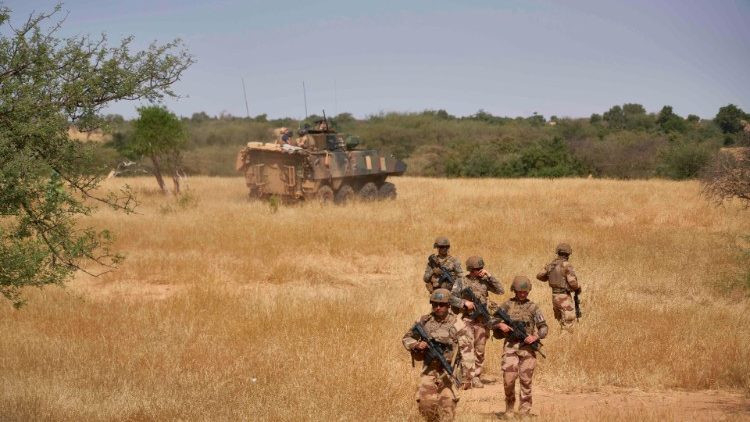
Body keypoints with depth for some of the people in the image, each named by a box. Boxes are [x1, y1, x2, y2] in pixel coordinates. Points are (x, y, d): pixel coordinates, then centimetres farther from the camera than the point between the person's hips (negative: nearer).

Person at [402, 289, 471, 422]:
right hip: (429, 368, 2)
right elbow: (406, 338, 16)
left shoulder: (456, 323, -5)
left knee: (447, 403, -11)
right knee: (425, 401, -7)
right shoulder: (424, 321, 5)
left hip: (448, 368, -2)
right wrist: (416, 345, -8)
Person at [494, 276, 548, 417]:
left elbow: (543, 328, 3)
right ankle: (509, 407, 11)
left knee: (526, 380, 0)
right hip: (510, 346, 0)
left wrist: (535, 337, -15)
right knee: (509, 379, -10)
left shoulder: (533, 307, 5)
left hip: (527, 347, 0)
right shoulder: (507, 305, 7)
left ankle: (525, 411, 8)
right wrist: (500, 325, -10)